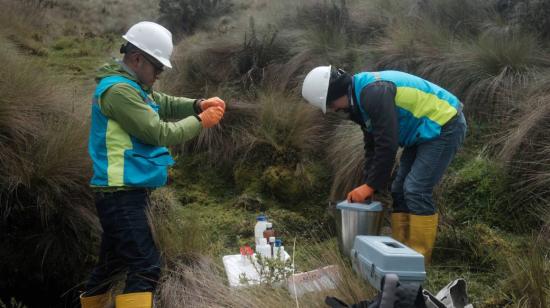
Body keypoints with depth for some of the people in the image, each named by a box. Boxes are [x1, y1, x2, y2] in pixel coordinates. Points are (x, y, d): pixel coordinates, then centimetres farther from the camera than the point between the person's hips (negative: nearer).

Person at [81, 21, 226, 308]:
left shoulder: (131, 85, 14)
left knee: (112, 262, 20)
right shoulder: (119, 90, -18)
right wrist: (200, 121, -8)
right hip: (122, 194, -11)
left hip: (123, 192, 11)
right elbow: (159, 133, -20)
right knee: (145, 267, -14)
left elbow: (165, 104, 23)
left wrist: (198, 105, 4)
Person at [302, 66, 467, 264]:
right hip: (423, 134, 10)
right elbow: (372, 146, 12)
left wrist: (371, 186, -19)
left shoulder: (374, 93, -27)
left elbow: (387, 144, -27)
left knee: (416, 191, -14)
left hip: (444, 126, -10)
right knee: (400, 191, 8)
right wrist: (368, 185, 6)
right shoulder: (361, 98, 6)